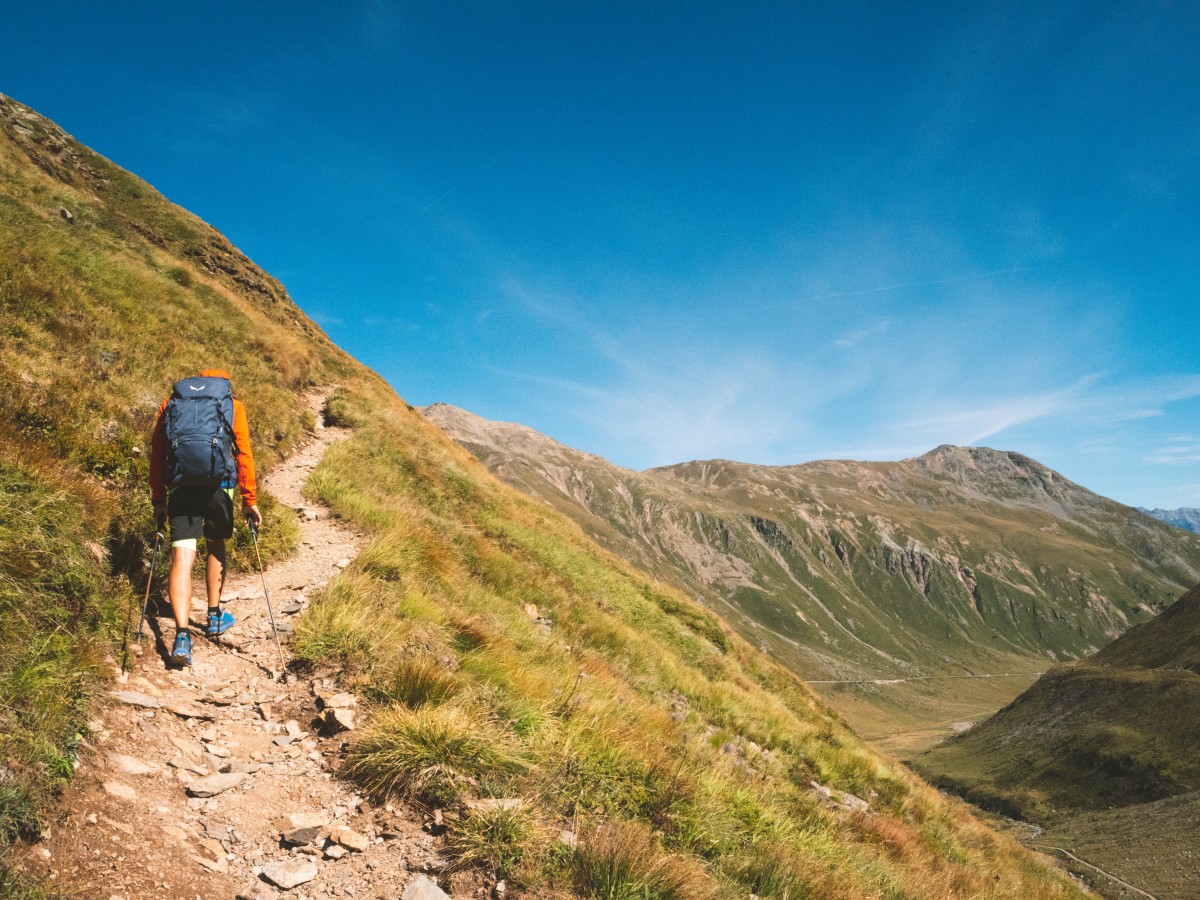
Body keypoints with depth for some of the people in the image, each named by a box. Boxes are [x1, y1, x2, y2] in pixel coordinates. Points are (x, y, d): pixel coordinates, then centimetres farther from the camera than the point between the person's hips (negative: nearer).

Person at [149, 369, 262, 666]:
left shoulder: (170, 402, 17)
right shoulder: (232, 405, 10)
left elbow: (156, 454, 12)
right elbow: (244, 453, 3)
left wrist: (158, 499, 14)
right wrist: (249, 499, 4)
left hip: (181, 487, 1)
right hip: (217, 485, -1)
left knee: (182, 559, -4)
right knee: (216, 547, 21)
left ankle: (182, 636, -16)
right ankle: (214, 617, 31)